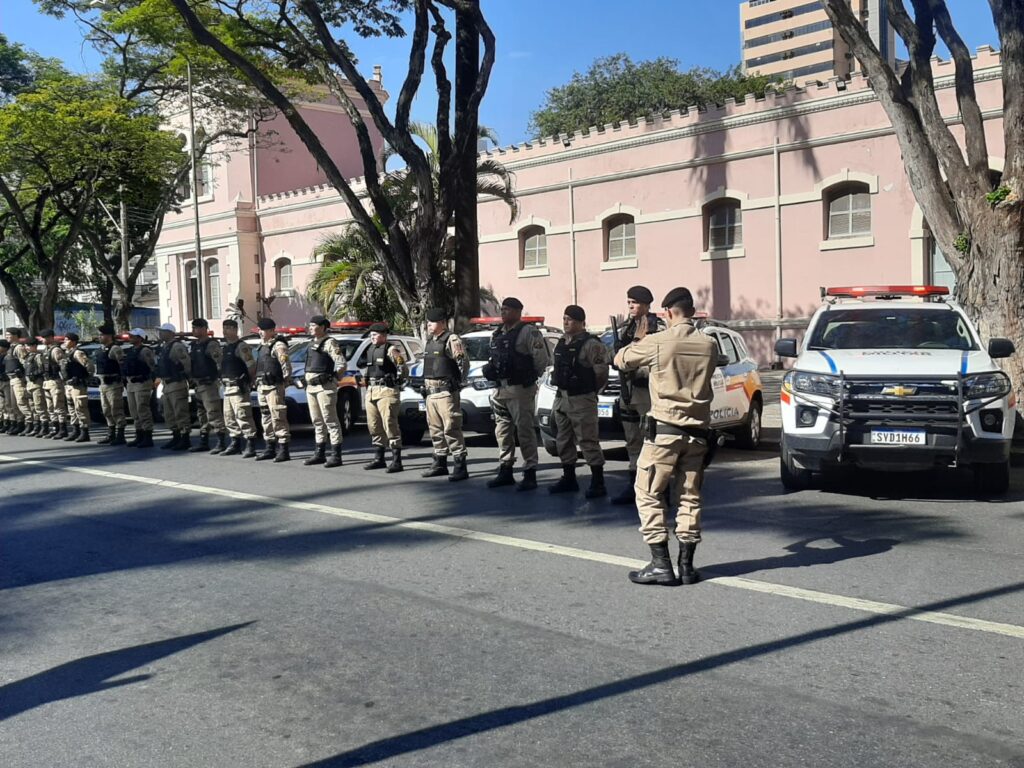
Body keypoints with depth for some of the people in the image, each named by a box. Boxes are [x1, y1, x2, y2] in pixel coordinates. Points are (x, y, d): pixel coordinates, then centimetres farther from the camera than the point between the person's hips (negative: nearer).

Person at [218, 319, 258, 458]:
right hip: (227, 387, 10)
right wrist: (222, 379, 14)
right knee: (229, 418, 13)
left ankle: (251, 446, -10)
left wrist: (250, 381, -13)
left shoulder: (241, 346, -10)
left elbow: (251, 365, -16)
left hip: (239, 387, -10)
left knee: (243, 416, -12)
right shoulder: (226, 347, 18)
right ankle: (235, 444, 22)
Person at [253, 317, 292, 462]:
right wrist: (257, 382, 17)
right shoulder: (263, 346, 20)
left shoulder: (278, 345, -10)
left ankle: (283, 450, -10)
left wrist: (285, 382, -15)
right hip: (261, 387, 10)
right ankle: (270, 448, 20)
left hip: (274, 387, -10)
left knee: (278, 418, -10)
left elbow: (286, 365, -16)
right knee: (266, 418, 13)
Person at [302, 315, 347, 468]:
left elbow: (342, 364, -13)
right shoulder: (312, 343, 18)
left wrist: (331, 377, -16)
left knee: (330, 420, -7)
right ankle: (319, 454, 21)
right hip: (311, 387, 9)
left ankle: (336, 456, -6)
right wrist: (305, 377, 16)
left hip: (325, 387, -9)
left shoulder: (329, 343, -8)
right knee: (317, 421, 13)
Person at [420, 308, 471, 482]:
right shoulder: (430, 341, 18)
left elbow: (464, 363, -13)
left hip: (446, 392, -9)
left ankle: (460, 467, -9)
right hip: (431, 392, 9)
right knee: (435, 429, 13)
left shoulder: (451, 340, -9)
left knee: (451, 429, -11)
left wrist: (457, 383, -10)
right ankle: (440, 463, 23)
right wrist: (425, 387, 19)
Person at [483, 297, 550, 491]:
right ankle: (505, 471, 22)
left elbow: (541, 358, -11)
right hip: (501, 389, 8)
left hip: (520, 389, -8)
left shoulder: (528, 332, -9)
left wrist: (531, 376, -3)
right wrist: (489, 369, 8)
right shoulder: (497, 335, 16)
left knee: (525, 431, -6)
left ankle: (530, 474, -1)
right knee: (502, 431, 13)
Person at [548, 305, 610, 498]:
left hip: (581, 399, -9)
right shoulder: (561, 344, 14)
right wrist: (556, 381, 13)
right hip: (562, 397, 9)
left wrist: (591, 390, -4)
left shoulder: (590, 344, -13)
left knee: (588, 441, -8)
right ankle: (568, 479, 26)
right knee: (563, 441, 14)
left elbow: (601, 370, -14)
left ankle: (598, 483, -3)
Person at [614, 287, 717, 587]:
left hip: (665, 429, -4)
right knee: (689, 497, 11)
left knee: (649, 495, 4)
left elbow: (621, 360, 4)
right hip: (697, 431, 5)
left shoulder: (656, 343, -9)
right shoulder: (709, 345, 2)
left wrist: (638, 342, 25)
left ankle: (661, 565, 0)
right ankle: (687, 566, 12)